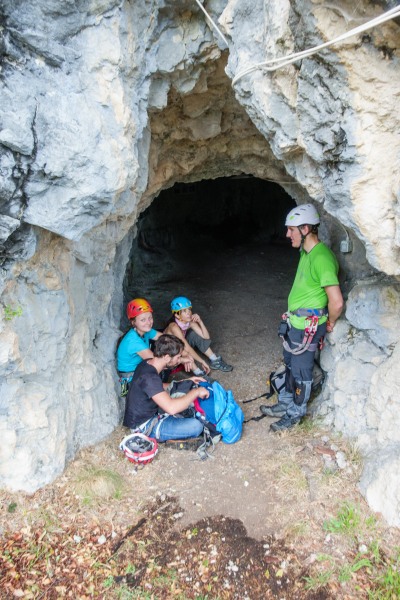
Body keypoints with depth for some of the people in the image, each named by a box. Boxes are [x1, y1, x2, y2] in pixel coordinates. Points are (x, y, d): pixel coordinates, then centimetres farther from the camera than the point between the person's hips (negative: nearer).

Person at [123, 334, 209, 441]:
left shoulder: (148, 363, -3)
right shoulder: (149, 377, -32)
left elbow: (160, 388, 15)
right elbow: (171, 408, -42)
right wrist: (196, 392, -27)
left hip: (147, 412, 9)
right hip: (144, 426, -9)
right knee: (196, 426, -20)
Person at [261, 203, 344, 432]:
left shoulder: (321, 258, -26)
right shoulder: (307, 253, 5)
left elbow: (337, 302, -29)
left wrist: (330, 323, -11)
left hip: (308, 326, -9)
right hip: (295, 321, 9)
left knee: (301, 371, 8)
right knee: (290, 365, 22)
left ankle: (295, 413, 27)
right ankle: (286, 403, 41)